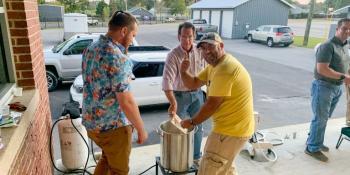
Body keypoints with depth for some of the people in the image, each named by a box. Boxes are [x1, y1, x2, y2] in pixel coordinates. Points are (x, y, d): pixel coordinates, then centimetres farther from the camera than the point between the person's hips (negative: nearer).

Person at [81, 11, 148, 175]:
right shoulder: (117, 58, -26)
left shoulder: (91, 48, 2)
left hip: (91, 121, 8)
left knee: (107, 158, 31)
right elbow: (126, 102, -24)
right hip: (113, 126, -8)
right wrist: (141, 129, -13)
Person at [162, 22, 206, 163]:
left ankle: (196, 156, 36)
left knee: (198, 127, 15)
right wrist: (173, 103, -38)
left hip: (197, 94, 4)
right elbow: (167, 80, -29)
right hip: (180, 95, -4)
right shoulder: (173, 55, -19)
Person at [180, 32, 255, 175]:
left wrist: (192, 122, -10)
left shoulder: (225, 69, -24)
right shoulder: (213, 65, 10)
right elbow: (193, 84, 10)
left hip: (232, 129, -10)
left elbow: (212, 104, -22)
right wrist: (184, 71, -10)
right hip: (233, 126, 11)